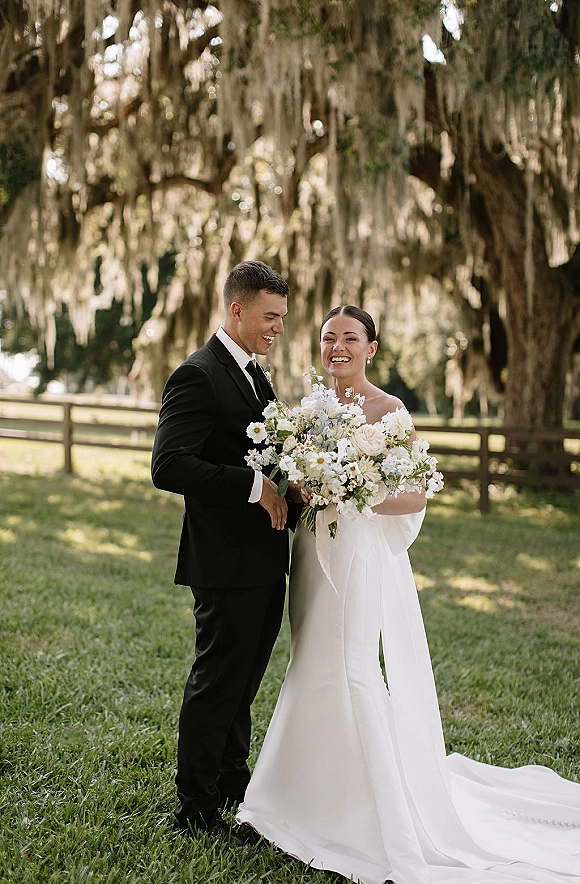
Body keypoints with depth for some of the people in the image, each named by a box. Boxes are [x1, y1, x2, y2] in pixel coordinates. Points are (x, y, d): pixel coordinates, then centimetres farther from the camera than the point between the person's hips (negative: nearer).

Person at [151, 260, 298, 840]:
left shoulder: (254, 374, 15)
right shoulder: (197, 375, -15)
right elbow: (168, 466, -24)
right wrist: (256, 486, -25)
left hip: (265, 561, 9)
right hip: (226, 563, -9)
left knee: (244, 679, 20)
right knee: (217, 680, 1)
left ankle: (233, 782, 36)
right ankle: (194, 806, 15)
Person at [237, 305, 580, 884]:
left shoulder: (387, 410, -8)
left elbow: (415, 497, -12)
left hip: (362, 555, -7)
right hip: (314, 555, 7)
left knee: (352, 674, -10)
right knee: (313, 673, 11)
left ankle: (376, 820, 1)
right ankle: (318, 799, 25)